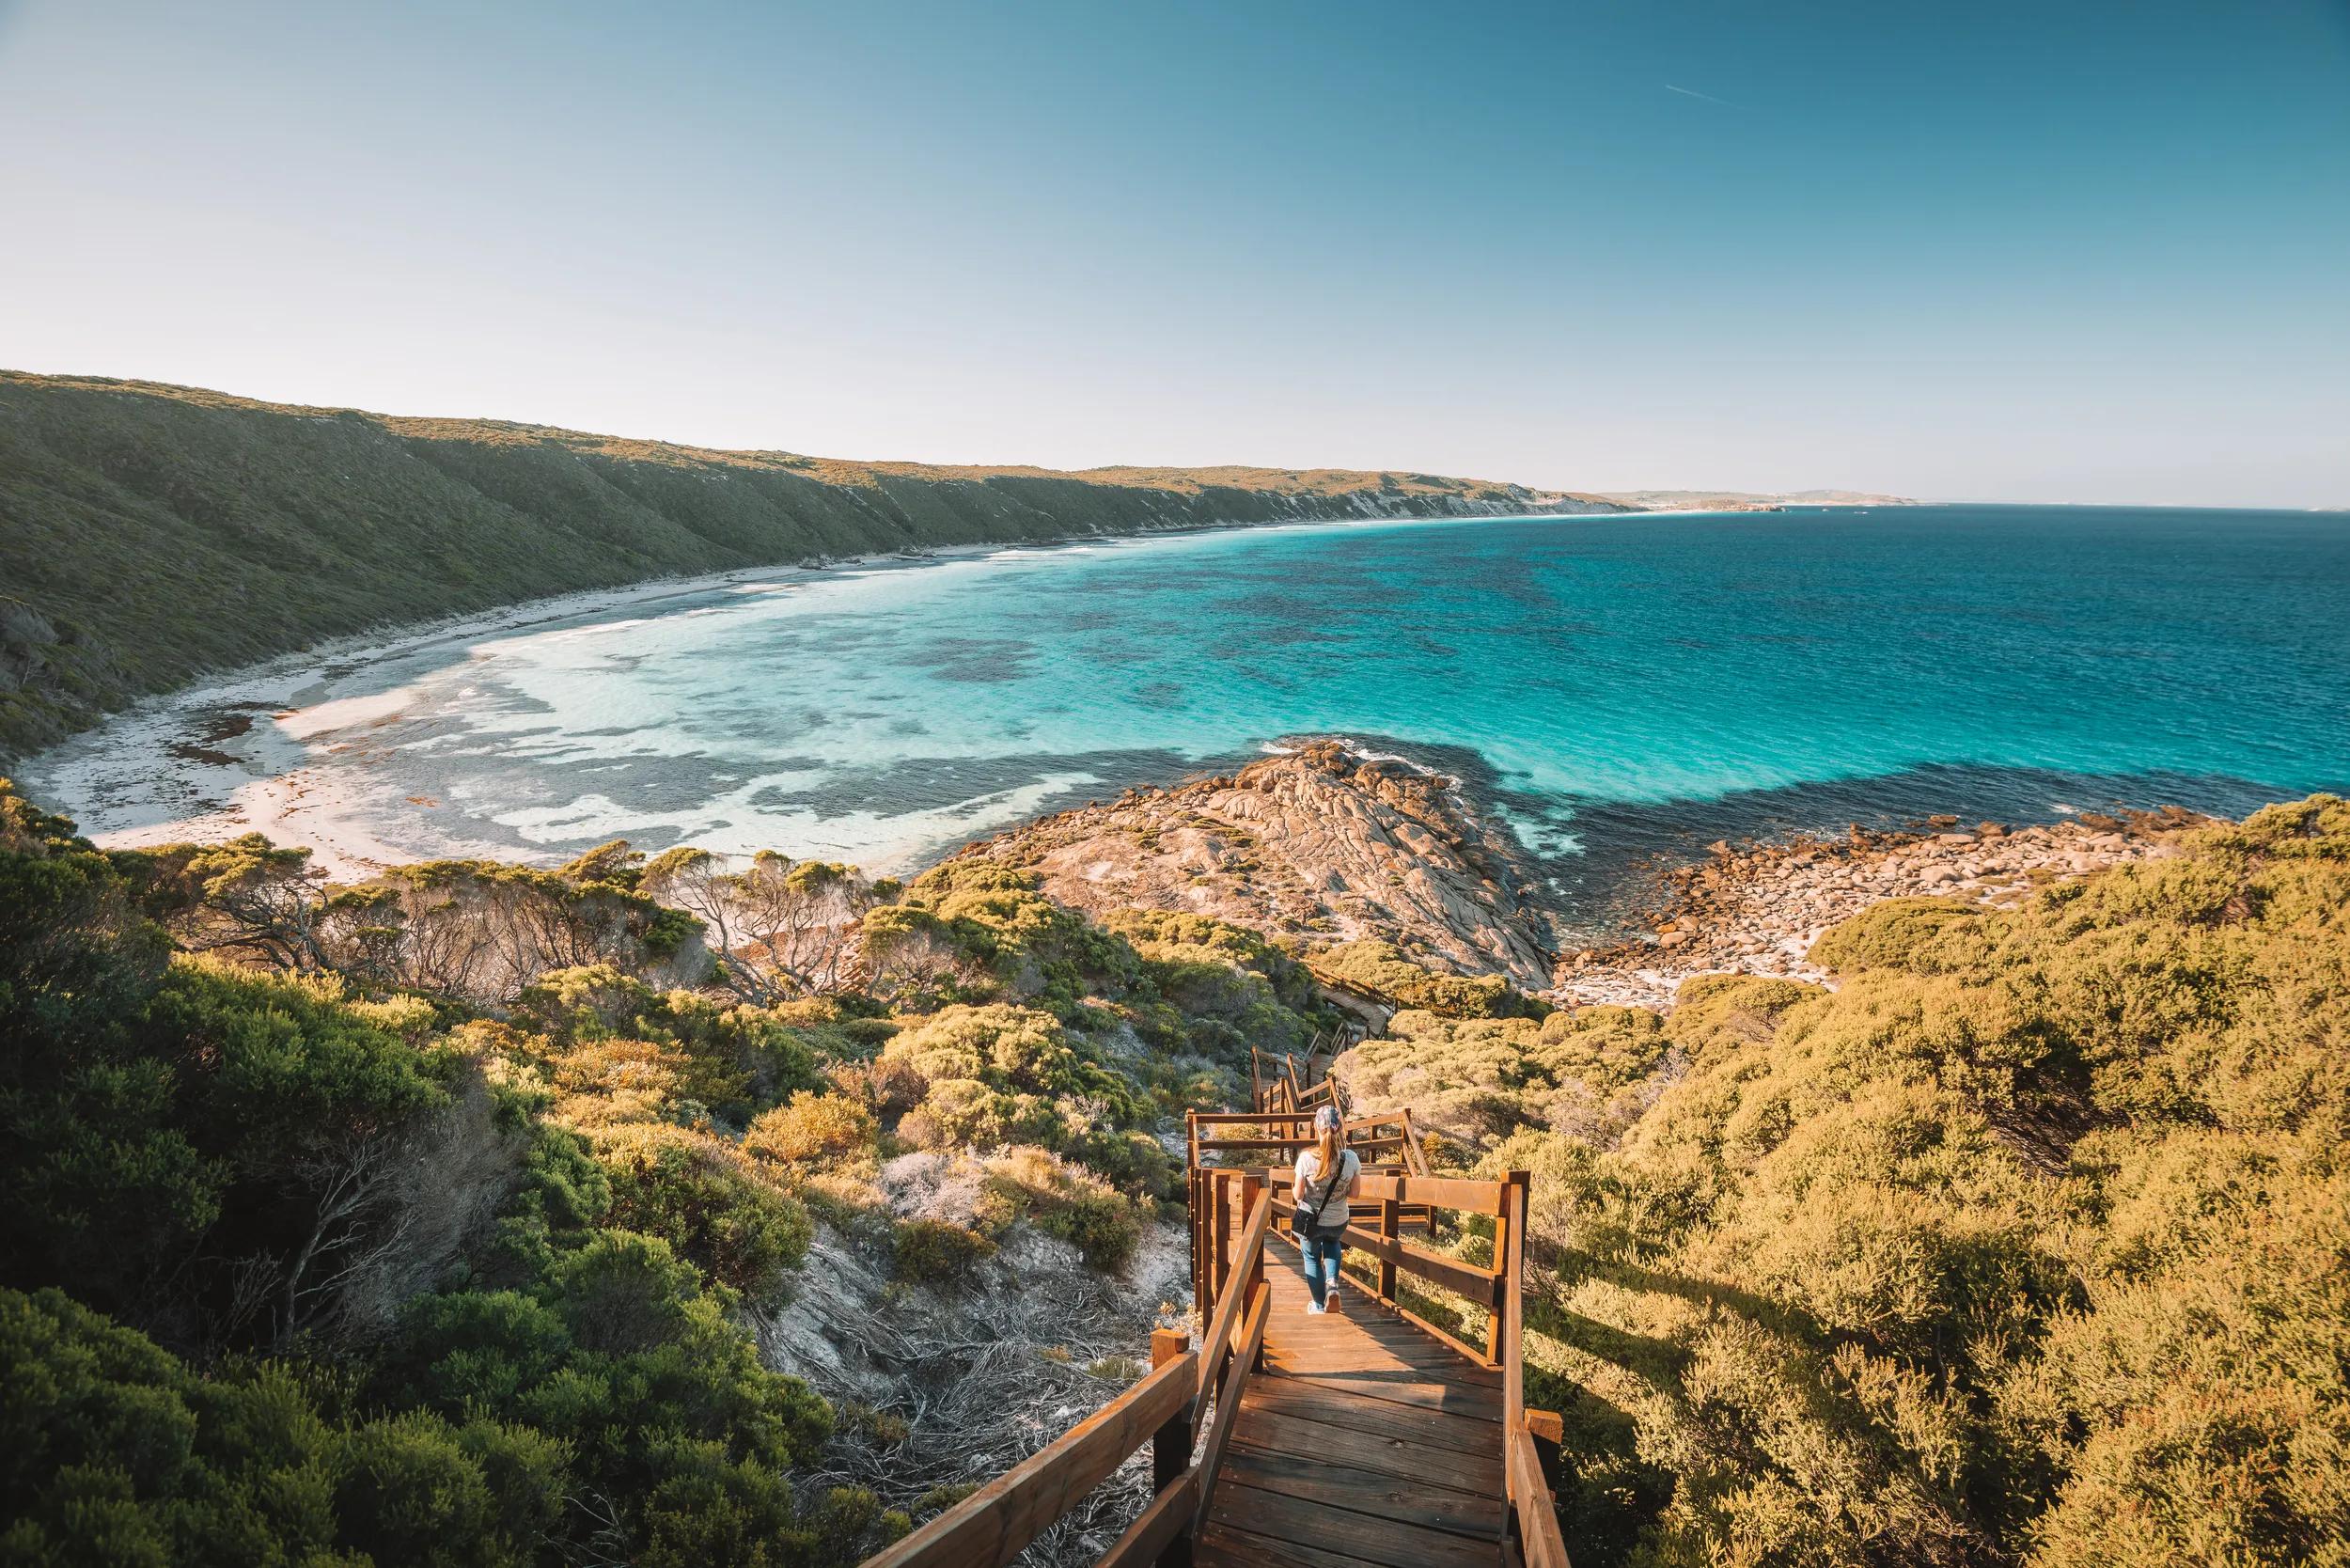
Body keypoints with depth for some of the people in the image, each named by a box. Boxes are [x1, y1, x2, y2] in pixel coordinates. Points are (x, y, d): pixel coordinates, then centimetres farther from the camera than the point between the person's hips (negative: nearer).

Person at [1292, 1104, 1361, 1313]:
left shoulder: (1306, 1158, -25)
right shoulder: (1351, 1158, -18)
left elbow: (1297, 1195, -16)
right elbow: (1354, 1193, -6)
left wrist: (1293, 1190, 7)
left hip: (1310, 1220, -2)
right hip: (1338, 1222, 2)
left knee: (1312, 1258, 26)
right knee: (1332, 1244, 36)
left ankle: (1319, 1305, 37)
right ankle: (1332, 1284, 14)